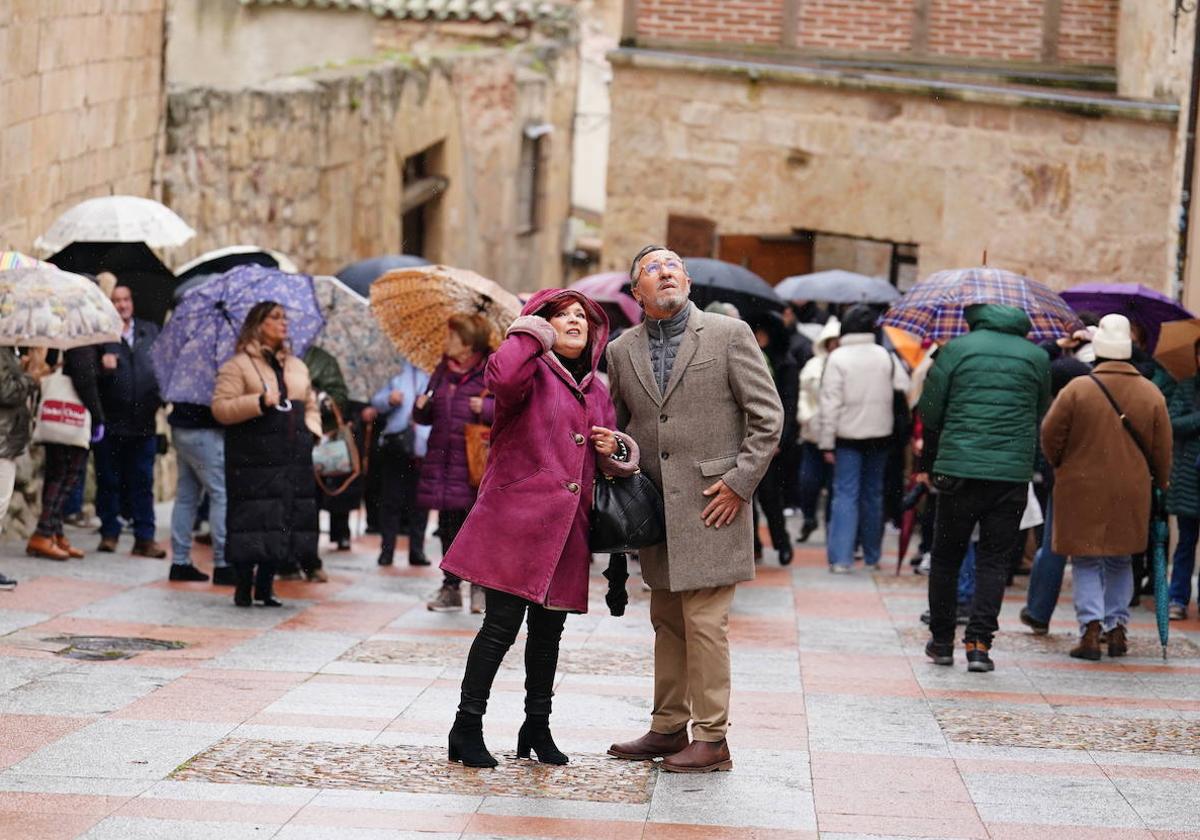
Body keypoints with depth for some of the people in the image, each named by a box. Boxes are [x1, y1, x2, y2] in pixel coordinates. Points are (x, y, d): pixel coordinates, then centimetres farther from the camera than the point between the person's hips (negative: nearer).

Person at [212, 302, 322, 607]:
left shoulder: (297, 367, 18)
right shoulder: (238, 366, -1)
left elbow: (311, 405, 27)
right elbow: (220, 408, -9)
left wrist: (311, 431, 8)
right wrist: (259, 402, -19)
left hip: (293, 456, 6)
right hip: (253, 459, -6)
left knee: (283, 522, 4)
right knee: (252, 522, -7)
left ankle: (265, 586, 14)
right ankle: (243, 587, 3)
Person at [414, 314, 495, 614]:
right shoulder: (442, 372, 14)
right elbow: (427, 417, 22)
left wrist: (487, 407, -22)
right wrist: (421, 408, 0)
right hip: (442, 461, 6)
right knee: (448, 526, 8)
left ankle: (480, 586, 9)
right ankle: (450, 587, 14)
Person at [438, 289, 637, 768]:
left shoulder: (596, 391, 18)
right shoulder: (534, 372, -3)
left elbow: (613, 464, 28)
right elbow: (501, 378, -29)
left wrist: (614, 450, 3)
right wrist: (531, 333, -13)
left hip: (565, 530, 7)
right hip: (517, 519, -7)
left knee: (548, 631, 12)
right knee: (502, 625, -9)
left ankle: (537, 728, 24)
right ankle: (467, 729, 0)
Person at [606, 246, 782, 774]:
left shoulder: (729, 335, -4)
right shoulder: (622, 351, 10)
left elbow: (767, 416, -4)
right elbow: (619, 424, 22)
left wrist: (739, 482, -10)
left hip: (711, 506, -5)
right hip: (655, 509, 5)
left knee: (704, 622, -7)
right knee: (667, 623, 13)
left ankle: (711, 740, -1)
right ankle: (668, 729, 21)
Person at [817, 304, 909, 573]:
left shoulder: (837, 358, -10)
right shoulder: (886, 357, 2)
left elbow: (830, 404, -11)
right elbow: (905, 390, -3)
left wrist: (827, 443, -9)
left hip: (848, 437, -3)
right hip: (879, 433, 3)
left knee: (846, 493, -3)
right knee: (873, 493, 14)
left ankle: (841, 558, -12)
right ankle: (872, 556, 19)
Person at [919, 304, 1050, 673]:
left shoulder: (957, 348, 1)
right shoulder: (1037, 356, 7)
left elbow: (929, 414, 2)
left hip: (958, 467, -1)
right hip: (1013, 472, 1)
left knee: (946, 556, 12)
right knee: (994, 560, 5)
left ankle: (942, 641, 17)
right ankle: (979, 642, -5)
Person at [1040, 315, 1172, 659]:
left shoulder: (1078, 389, -11)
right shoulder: (1151, 394, -1)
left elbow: (1050, 435, -5)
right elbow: (1162, 450, 4)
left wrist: (1060, 465, 14)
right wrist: (1159, 485, 20)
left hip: (1082, 489, -3)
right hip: (1131, 494, 3)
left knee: (1086, 561, 4)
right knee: (1120, 560, 18)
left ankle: (1091, 628, -9)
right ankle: (1117, 628, 16)